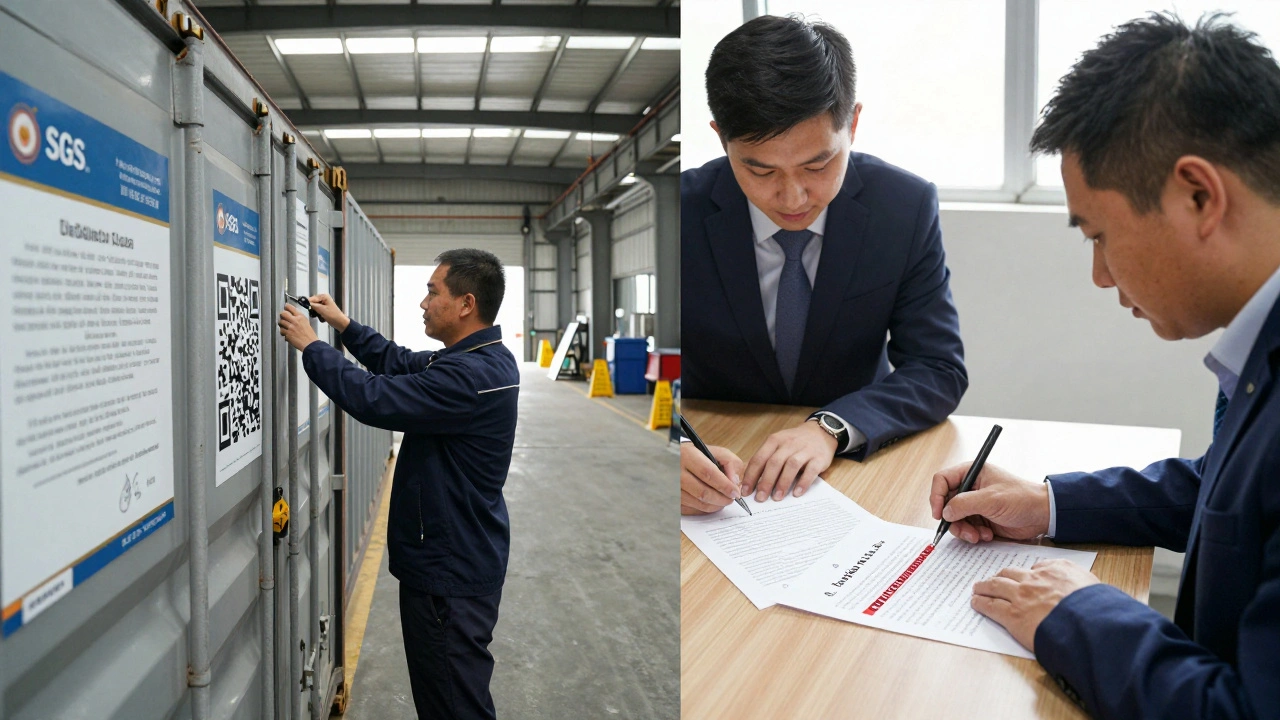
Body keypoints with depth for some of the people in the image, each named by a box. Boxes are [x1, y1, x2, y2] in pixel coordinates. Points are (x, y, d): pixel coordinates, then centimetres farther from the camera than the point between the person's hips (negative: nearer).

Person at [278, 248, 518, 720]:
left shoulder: (471, 375, -27)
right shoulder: (481, 359, 6)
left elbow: (374, 398, -26)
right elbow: (404, 365, 18)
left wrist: (311, 345, -12)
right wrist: (344, 326, 14)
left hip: (450, 574, -10)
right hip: (449, 561, 10)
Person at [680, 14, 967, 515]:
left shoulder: (906, 207, -10)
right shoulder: (679, 215, -14)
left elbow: (940, 370, -8)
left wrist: (831, 428, -27)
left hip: (853, 461, 1)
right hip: (718, 466, 0)